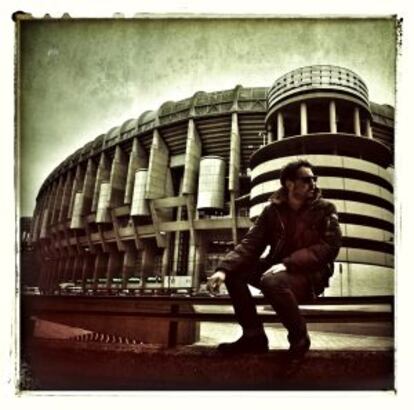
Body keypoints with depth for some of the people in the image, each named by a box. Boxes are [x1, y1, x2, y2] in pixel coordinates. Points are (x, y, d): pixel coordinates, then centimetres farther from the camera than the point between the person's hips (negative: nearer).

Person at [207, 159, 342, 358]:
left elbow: (329, 247, -15)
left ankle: (299, 336, -9)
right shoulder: (272, 210, 2)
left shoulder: (325, 209, -3)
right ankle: (254, 334, -4)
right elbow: (251, 244, -7)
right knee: (234, 271, -15)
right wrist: (224, 268, -26)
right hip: (280, 267, 5)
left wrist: (288, 264, -29)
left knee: (272, 280, -35)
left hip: (311, 273, -4)